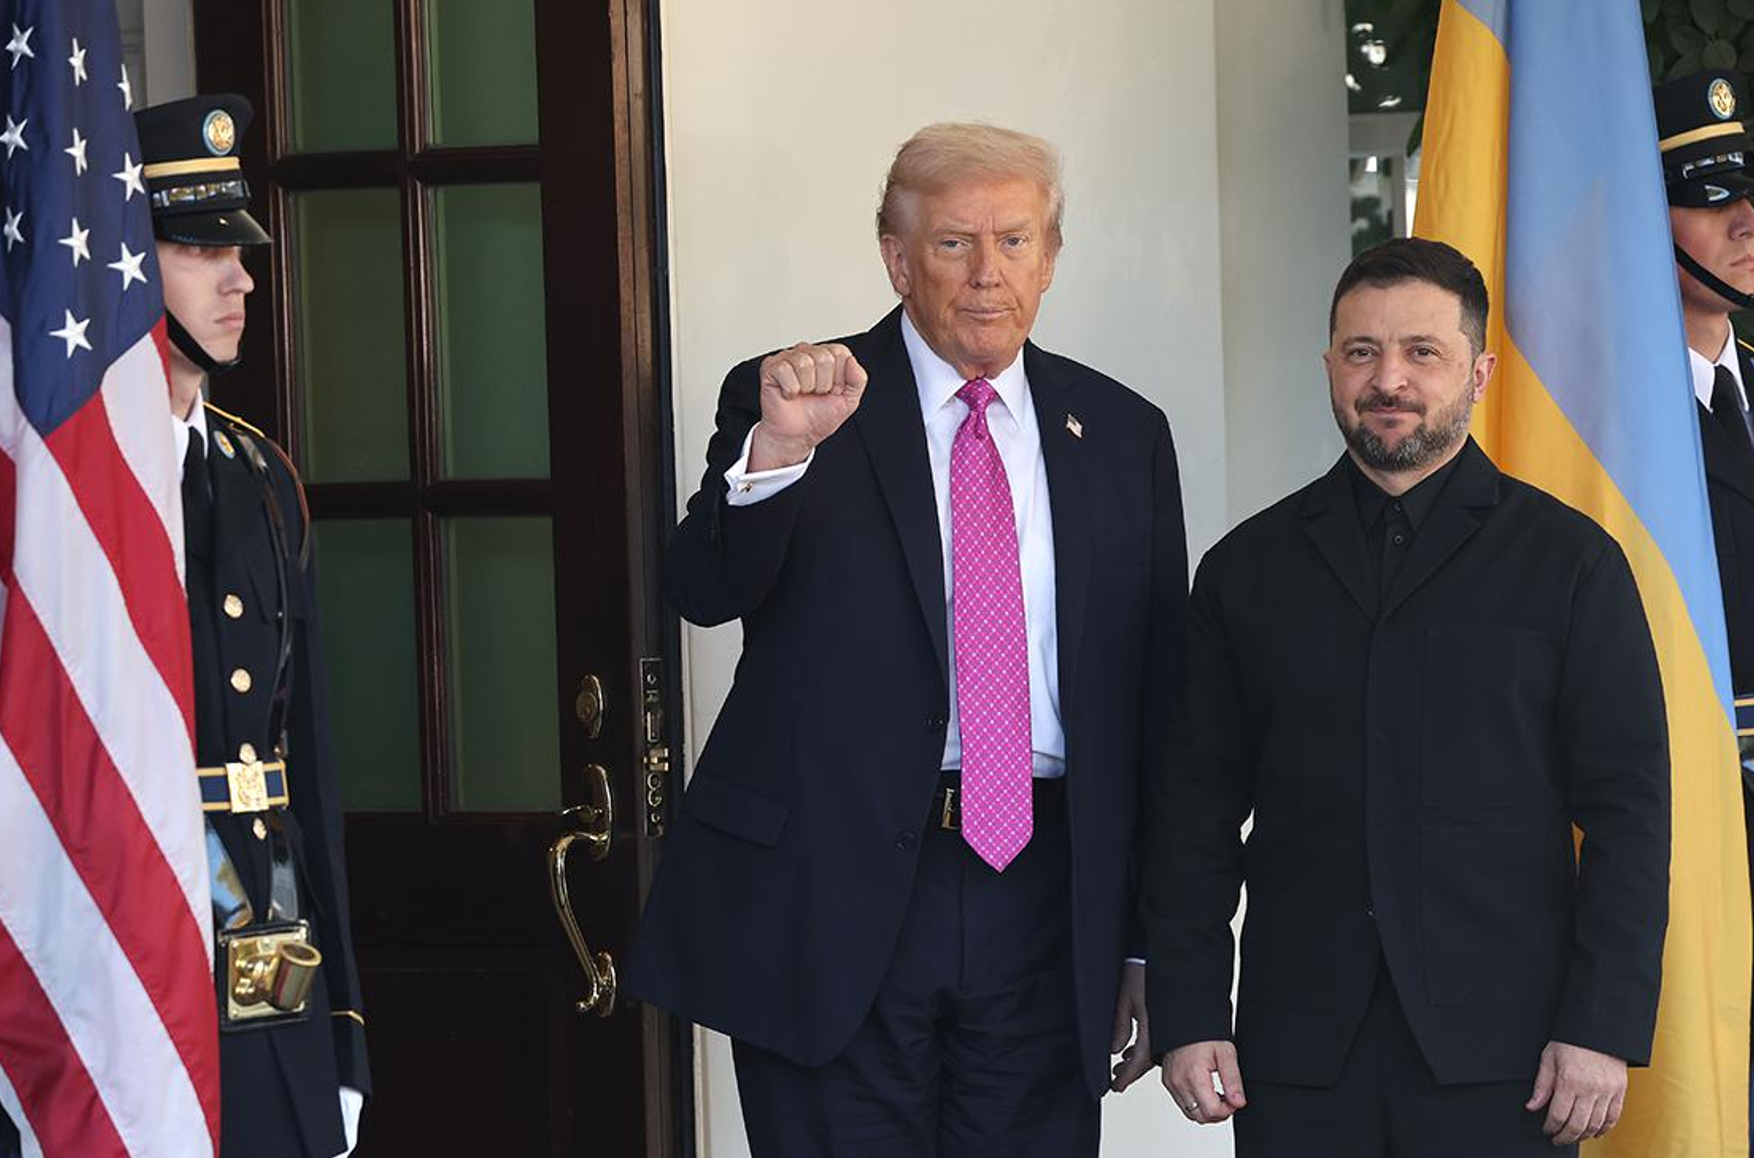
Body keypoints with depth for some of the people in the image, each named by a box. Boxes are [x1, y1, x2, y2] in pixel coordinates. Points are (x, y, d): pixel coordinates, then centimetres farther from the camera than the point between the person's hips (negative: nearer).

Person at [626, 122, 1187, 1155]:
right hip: (835, 896, -2)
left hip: (1046, 913, 3)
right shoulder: (783, 402, 2)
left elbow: (1156, 707, 12)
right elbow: (703, 593, -13)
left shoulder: (1124, 435, 11)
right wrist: (777, 447, -32)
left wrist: (1151, 949, 10)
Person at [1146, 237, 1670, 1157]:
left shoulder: (1570, 562, 3)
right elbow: (1196, 810, 9)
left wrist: (1603, 1028, -8)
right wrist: (1188, 1016, 1)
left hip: (1498, 1047, -2)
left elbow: (1626, 809, 0)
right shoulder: (1248, 570, 10)